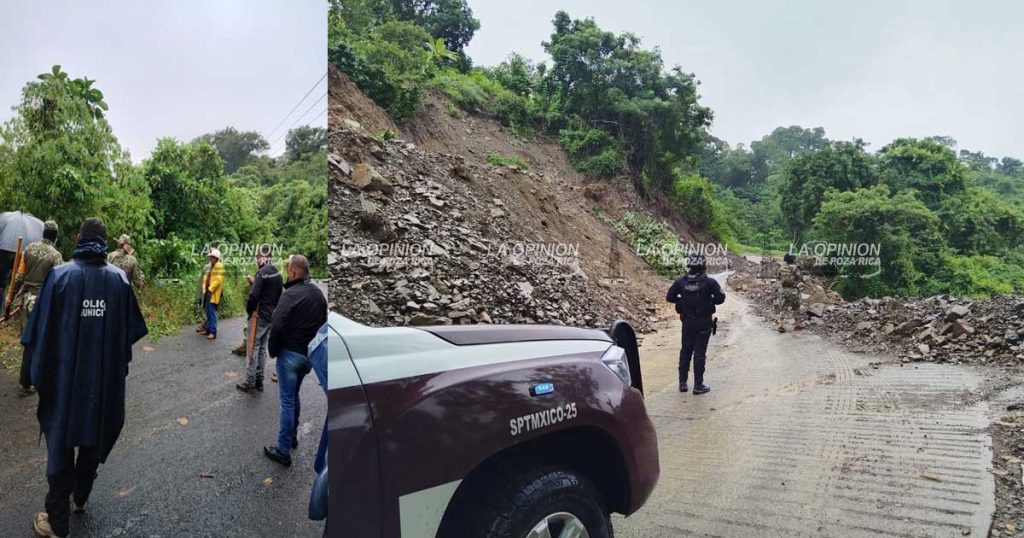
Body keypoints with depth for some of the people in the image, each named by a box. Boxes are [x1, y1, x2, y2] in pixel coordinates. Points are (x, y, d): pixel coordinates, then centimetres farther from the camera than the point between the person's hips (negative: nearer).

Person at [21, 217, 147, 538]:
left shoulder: (59, 275, -12)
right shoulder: (119, 278, -5)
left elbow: (41, 331, -10)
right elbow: (131, 330, 0)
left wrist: (40, 376, 0)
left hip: (64, 377, -2)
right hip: (106, 378, 2)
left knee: (61, 442, 10)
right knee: (94, 436, 21)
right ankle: (80, 497, 40)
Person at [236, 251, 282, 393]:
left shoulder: (262, 272, -16)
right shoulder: (277, 273, 9)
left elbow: (254, 295, -20)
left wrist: (248, 309, -6)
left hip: (259, 316, -8)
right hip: (271, 316, 8)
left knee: (253, 348, 0)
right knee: (262, 348, 14)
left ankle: (250, 383, 5)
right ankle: (259, 381, 19)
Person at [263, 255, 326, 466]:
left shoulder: (290, 294, -19)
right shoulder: (318, 293, 5)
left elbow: (277, 326, -20)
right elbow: (323, 322, 12)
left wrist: (273, 351, -5)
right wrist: (312, 345, 16)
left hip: (290, 353, -7)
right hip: (310, 353, 7)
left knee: (287, 401, 0)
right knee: (294, 396, 24)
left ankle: (284, 451, 7)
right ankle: (293, 436, 37)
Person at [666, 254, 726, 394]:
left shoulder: (681, 281, -4)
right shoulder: (709, 282, -12)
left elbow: (669, 297, 0)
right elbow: (721, 297, -13)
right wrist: (710, 301, 5)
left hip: (687, 322, 3)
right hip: (704, 322, -2)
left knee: (685, 351, 14)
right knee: (700, 353, 3)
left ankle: (682, 383, 18)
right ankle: (698, 385, 6)